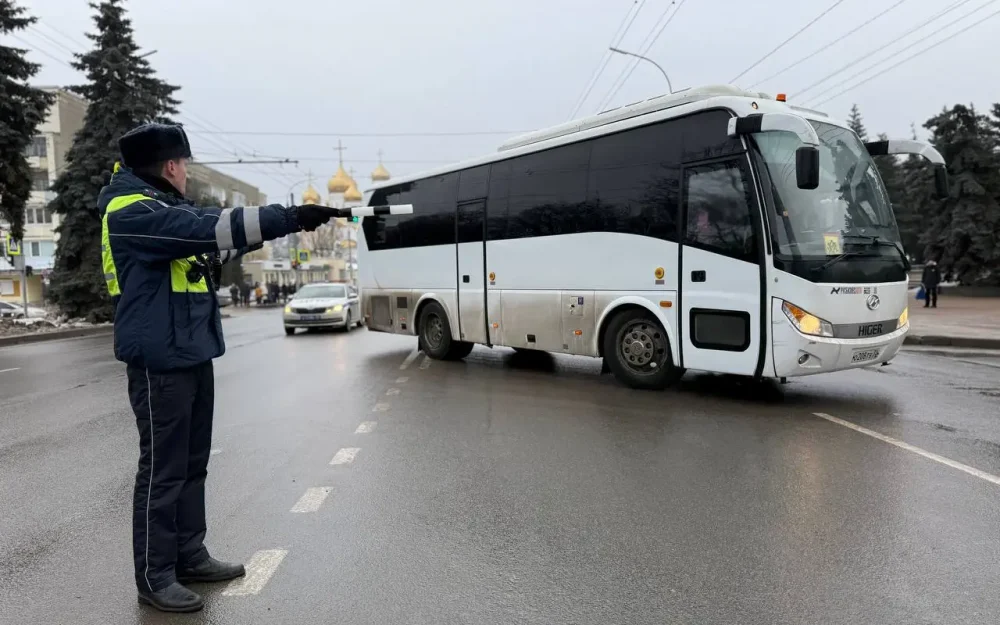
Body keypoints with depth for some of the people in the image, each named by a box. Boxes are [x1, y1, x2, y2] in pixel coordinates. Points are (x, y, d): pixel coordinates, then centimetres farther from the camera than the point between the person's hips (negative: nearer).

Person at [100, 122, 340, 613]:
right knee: (163, 469, -2)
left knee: (192, 464, 14)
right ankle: (155, 577, 10)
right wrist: (287, 217, -27)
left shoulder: (164, 208, 17)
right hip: (160, 361, -10)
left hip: (191, 355, 10)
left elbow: (207, 238, 23)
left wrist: (284, 220, 14)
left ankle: (190, 557, 26)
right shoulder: (132, 214, -14)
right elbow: (208, 228, -26)